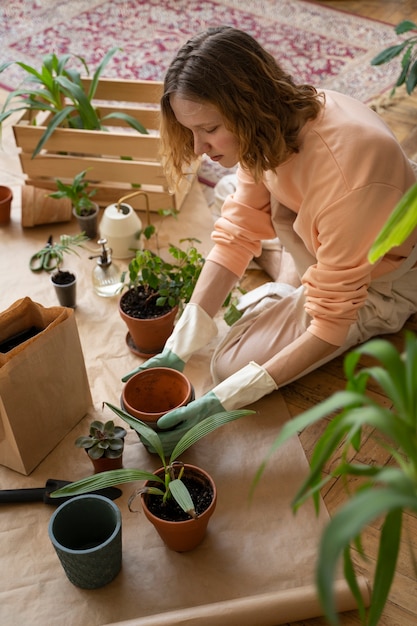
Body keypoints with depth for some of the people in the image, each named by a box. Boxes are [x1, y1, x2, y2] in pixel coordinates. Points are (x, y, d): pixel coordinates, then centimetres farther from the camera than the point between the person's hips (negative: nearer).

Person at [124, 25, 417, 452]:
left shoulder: (342, 169, -39)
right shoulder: (271, 124, -17)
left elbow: (330, 326, -32)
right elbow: (236, 235, -12)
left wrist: (223, 400, -33)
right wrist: (178, 349, -17)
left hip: (380, 284, -7)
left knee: (232, 365, -12)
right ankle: (291, 296, 6)